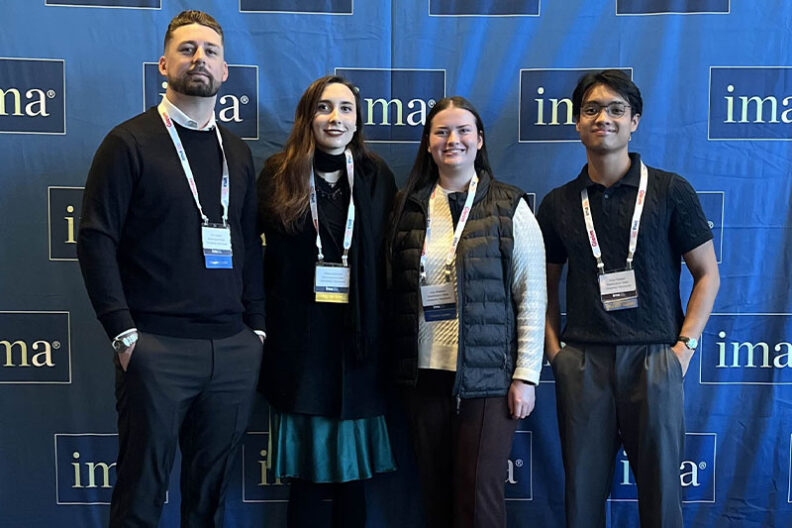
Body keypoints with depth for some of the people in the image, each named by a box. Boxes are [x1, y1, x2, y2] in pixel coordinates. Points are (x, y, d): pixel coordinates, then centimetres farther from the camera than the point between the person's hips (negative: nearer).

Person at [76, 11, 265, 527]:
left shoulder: (238, 153, 14)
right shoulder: (130, 142, 0)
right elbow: (96, 241, -6)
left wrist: (257, 328, 8)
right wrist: (124, 333, -12)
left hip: (235, 349, 4)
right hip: (158, 347, -4)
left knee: (213, 485, 12)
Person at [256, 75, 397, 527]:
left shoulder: (378, 177, 5)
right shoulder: (279, 176, 2)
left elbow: (389, 260, 4)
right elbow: (263, 257, 2)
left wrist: (383, 331, -2)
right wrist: (264, 322, -6)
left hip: (359, 342, 1)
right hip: (300, 340, -1)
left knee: (353, 473, 10)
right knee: (306, 471, 8)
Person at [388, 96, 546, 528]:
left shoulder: (510, 208, -1)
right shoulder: (407, 207, 7)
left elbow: (531, 297, -3)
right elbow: (393, 290, 9)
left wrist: (526, 376, -7)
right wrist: (398, 363, 5)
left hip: (488, 376, -3)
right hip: (423, 374, 3)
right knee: (435, 492, 12)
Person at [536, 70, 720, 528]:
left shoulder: (671, 191, 3)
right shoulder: (559, 203, 10)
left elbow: (708, 274, 4)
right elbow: (546, 284, 15)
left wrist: (685, 345, -5)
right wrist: (554, 349, 3)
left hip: (653, 357, -1)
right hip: (582, 362, 2)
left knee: (660, 487, 6)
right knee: (583, 488, 8)